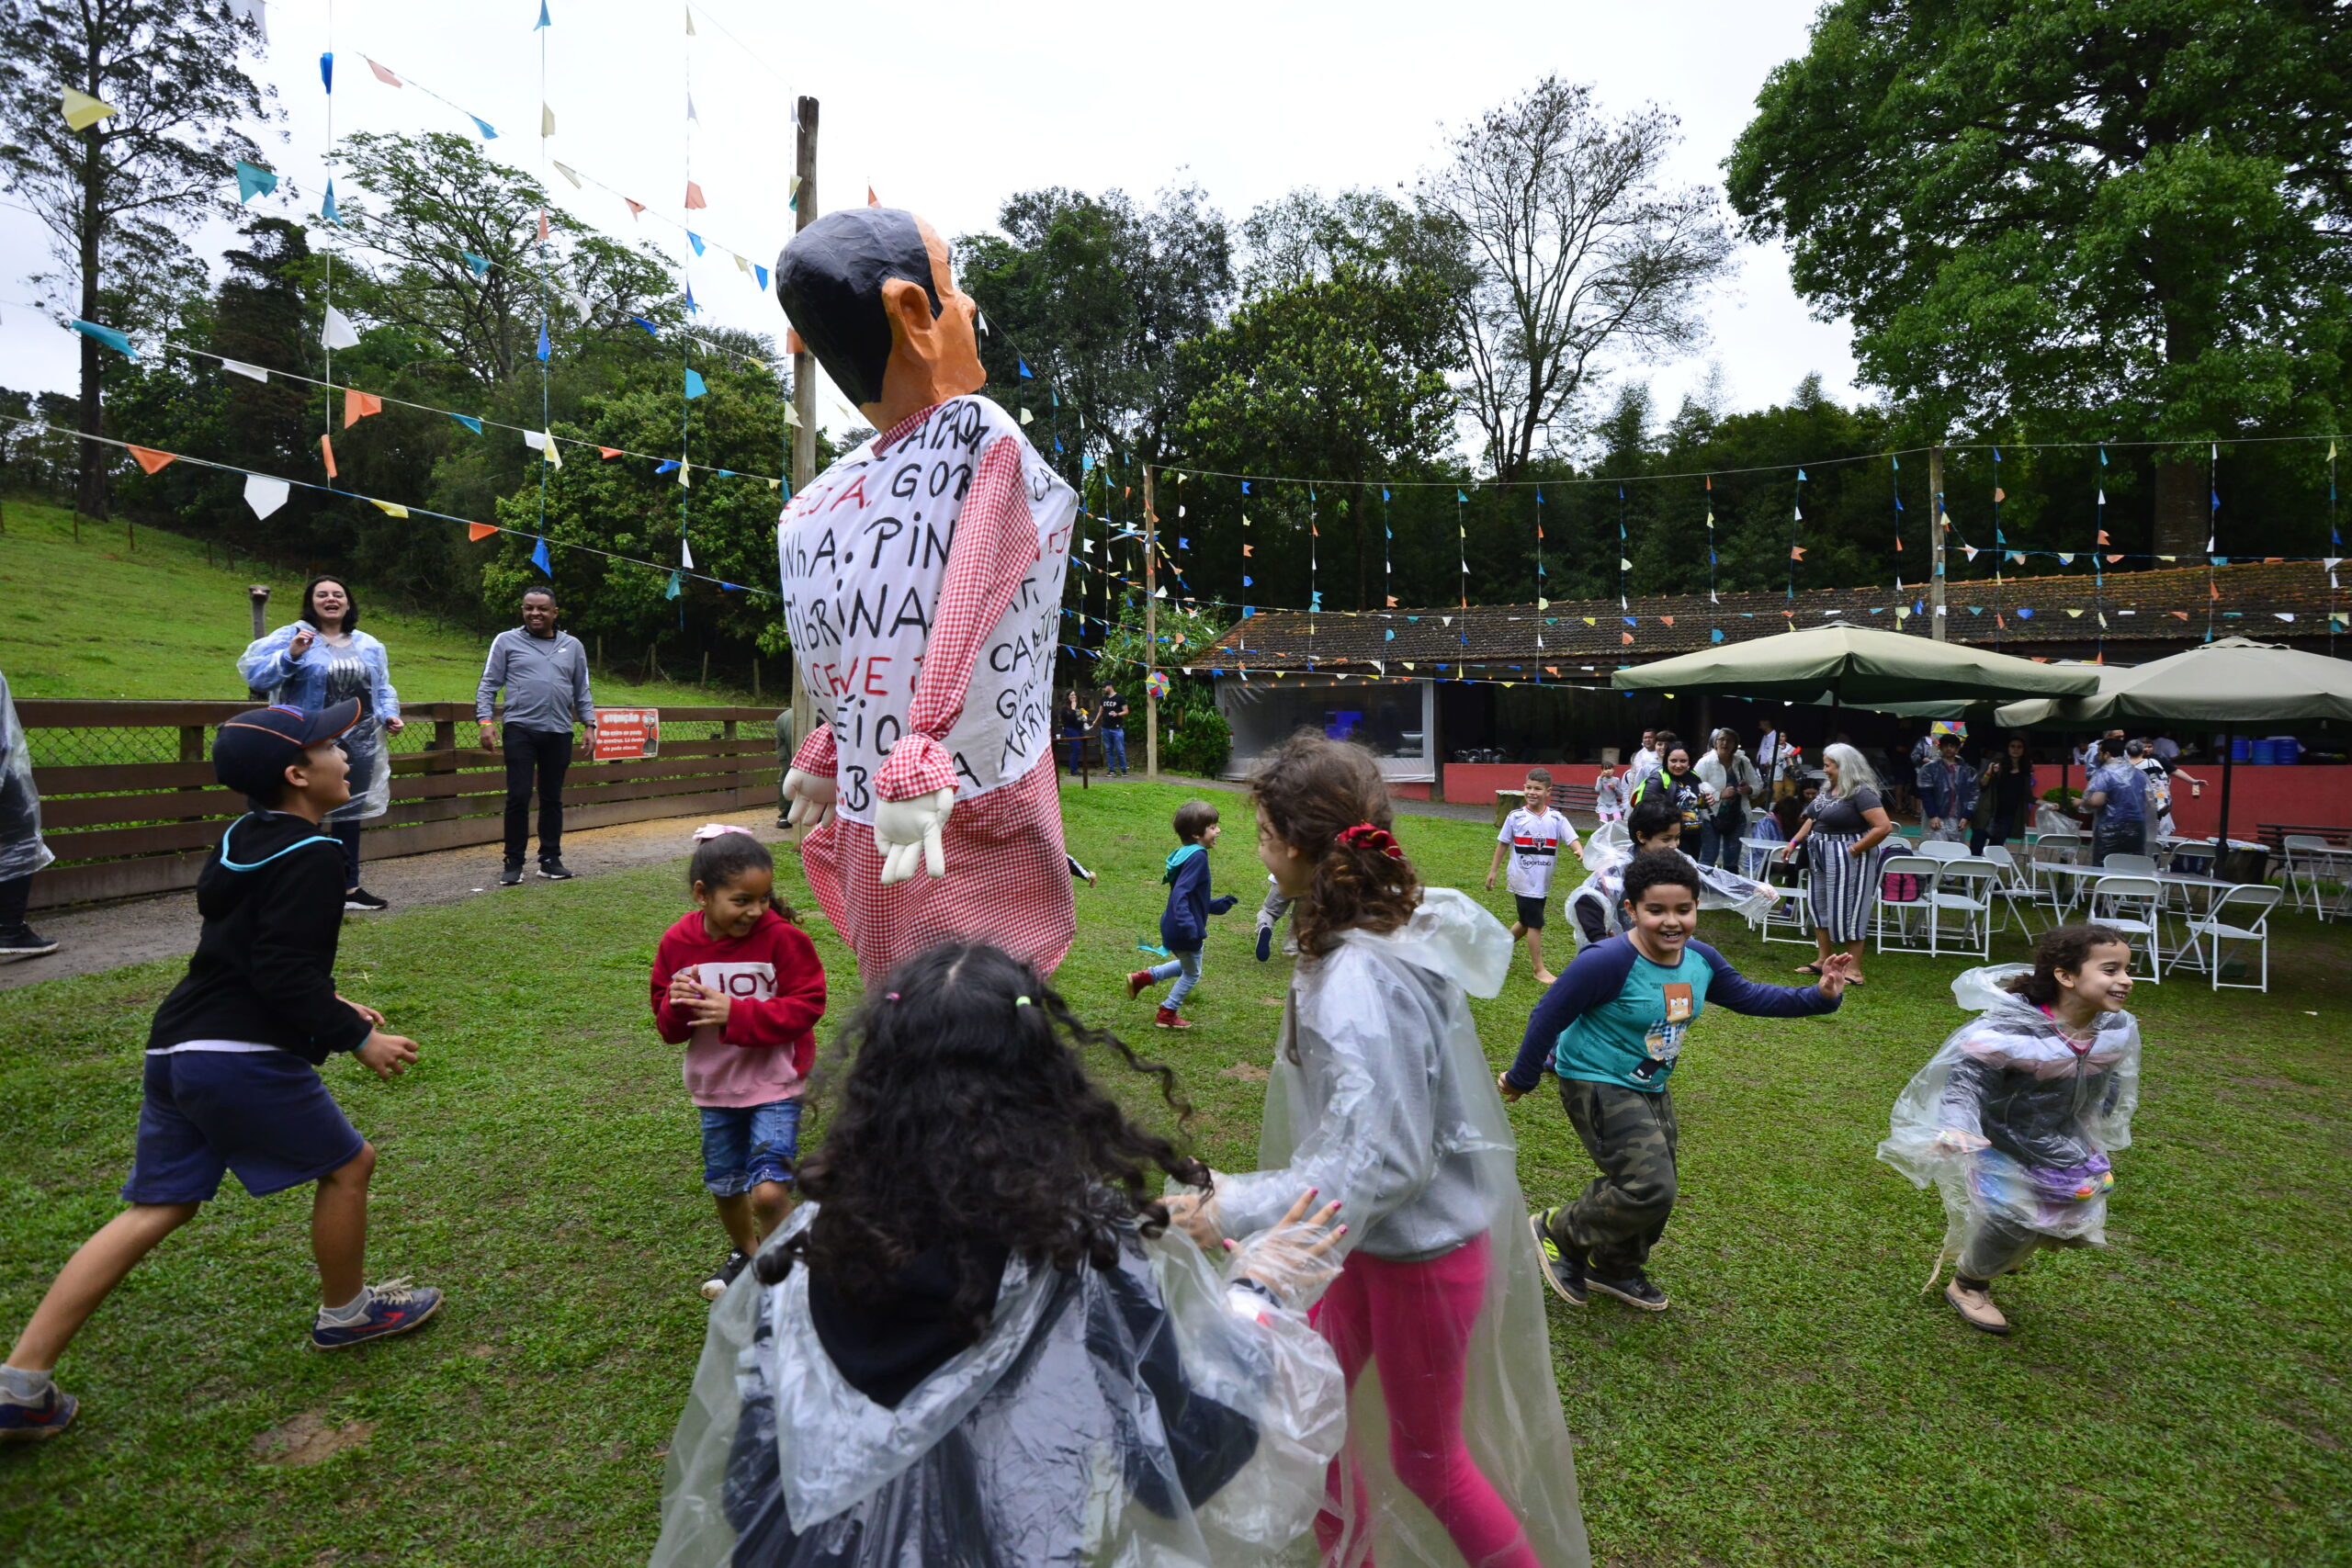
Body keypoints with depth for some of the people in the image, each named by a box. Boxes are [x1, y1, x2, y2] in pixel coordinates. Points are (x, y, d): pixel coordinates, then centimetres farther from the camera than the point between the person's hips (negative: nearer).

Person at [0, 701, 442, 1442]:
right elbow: (286, 974, -21)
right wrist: (357, 1037, -12)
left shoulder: (243, 839, 14)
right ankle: (345, 1313, 28)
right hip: (243, 1058, -9)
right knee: (348, 1163, 10)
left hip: (174, 1048, 9)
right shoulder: (311, 855, -17)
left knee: (155, 1209, 16)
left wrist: (330, 1006, 24)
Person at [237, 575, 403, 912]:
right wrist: (290, 656, -25)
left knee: (350, 816, 13)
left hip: (358, 746, 5)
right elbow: (256, 675, -11)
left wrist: (390, 715, 2)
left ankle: (349, 888, 24)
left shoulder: (369, 645, 14)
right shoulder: (290, 637, -3)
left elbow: (382, 688, 20)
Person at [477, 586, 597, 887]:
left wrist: (590, 725, 7)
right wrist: (485, 720, -8)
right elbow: (488, 686, 3)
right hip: (520, 730, -2)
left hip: (559, 733, 2)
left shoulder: (572, 646, 12)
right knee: (518, 797, -4)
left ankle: (550, 859, 18)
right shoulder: (507, 641, 5)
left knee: (552, 798, 9)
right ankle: (513, 863, 6)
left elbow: (582, 692, 15)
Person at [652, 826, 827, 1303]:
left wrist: (736, 1014, -26)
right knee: (724, 1186, 21)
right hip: (714, 1085, 5)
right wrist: (677, 1007, -21)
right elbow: (669, 1028, 3)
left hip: (774, 1084, -4)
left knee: (768, 1190, -13)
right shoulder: (677, 944, -6)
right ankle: (747, 1253, 49)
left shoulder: (782, 937, -18)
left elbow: (806, 1005, -18)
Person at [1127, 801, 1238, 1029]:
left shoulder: (1186, 854, 6)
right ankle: (1166, 1015, 27)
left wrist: (1219, 904, 16)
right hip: (1184, 932, -9)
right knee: (1191, 974, 14)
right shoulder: (1197, 857, -24)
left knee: (1187, 965, 31)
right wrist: (1190, 927, -38)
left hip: (1172, 926, 9)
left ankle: (1141, 978, 28)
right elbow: (1180, 894, -33)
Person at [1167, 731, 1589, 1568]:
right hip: (1370, 1238, 8)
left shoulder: (1360, 982, -34)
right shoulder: (1397, 925, -6)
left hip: (1420, 1248, -8)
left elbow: (1380, 1162, -32)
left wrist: (1237, 1208, -26)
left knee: (1427, 1455, 17)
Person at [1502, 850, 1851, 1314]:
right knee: (1649, 1188, -16)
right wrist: (1522, 1078, -11)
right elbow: (1548, 1017, -20)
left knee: (1656, 1189, 18)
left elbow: (1749, 996, 12)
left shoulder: (1700, 959, -5)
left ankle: (1615, 1269, 42)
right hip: (1597, 1084, -8)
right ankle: (1556, 1233, 7)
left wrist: (1818, 996, -1)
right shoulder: (1607, 962, -27)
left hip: (1652, 1088, 8)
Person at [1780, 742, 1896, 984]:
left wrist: (1855, 849, -19)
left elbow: (1884, 827, -23)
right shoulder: (1828, 790, 7)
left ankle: (1854, 971, 6)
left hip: (1847, 859, -9)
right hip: (1820, 856, 9)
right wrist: (1794, 842, 7)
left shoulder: (1861, 793, -18)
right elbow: (1812, 819, 16)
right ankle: (1822, 961, 25)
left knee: (1847, 910, -3)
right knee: (1820, 907, 14)